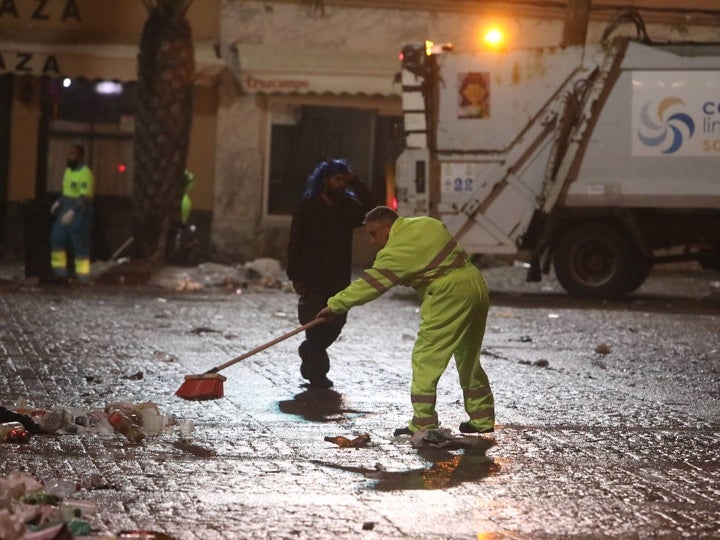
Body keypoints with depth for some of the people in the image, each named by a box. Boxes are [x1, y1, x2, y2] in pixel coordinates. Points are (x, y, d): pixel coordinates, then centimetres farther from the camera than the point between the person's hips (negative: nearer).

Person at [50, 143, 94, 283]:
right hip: (66, 210, 9)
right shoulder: (69, 171, 13)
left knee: (80, 244, -3)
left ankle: (83, 275, 3)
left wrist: (72, 212, -30)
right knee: (57, 238, 4)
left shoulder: (85, 173, -16)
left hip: (79, 212, -9)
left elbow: (85, 197, -22)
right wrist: (58, 202, 10)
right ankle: (59, 270, 10)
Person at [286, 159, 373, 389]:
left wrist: (355, 183, -12)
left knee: (335, 324, 8)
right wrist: (296, 276, -13)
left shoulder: (348, 206, 8)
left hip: (339, 280, 4)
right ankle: (317, 372, 5)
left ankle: (308, 352, 33)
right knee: (315, 325, -4)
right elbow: (295, 242, -6)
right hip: (313, 279, -4)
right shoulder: (307, 207, -4)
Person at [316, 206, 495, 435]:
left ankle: (423, 422, -7)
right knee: (469, 358, 18)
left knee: (425, 357, -3)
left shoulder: (398, 251, -11)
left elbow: (370, 283, -11)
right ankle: (482, 419, 23)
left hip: (449, 295, -9)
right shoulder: (428, 223, 12)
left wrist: (335, 305, -6)